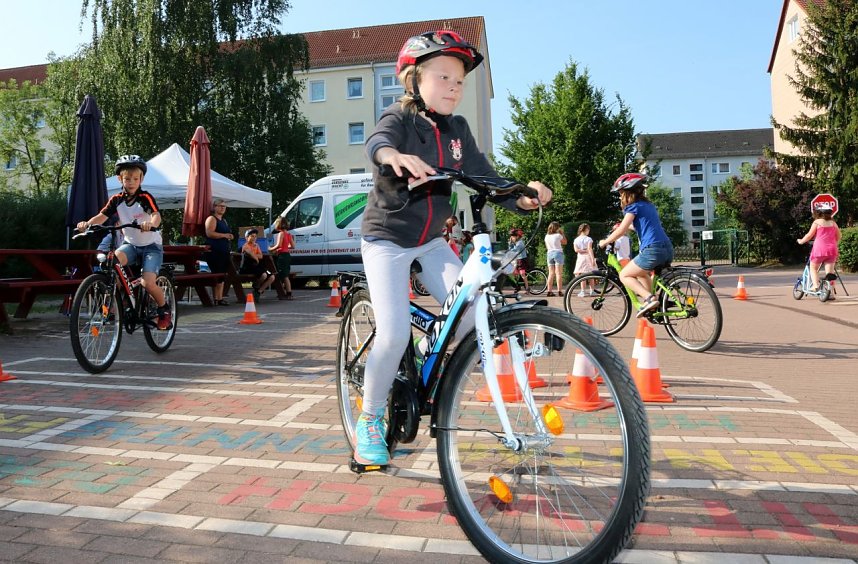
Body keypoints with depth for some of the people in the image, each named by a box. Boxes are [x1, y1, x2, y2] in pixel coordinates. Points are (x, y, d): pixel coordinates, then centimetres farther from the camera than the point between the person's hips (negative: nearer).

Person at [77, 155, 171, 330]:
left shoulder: (145, 197, -14)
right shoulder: (116, 200, -2)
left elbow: (157, 216, -31)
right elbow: (102, 216, -12)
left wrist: (151, 223, -54)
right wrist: (87, 223, -33)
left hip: (151, 246, -4)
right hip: (130, 244, 4)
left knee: (147, 283, -22)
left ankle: (164, 310, 7)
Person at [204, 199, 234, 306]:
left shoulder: (224, 220, 22)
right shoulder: (211, 218, -4)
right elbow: (209, 233, -18)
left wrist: (229, 237, 12)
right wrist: (224, 235, -17)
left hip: (224, 251, 9)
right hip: (214, 251, -9)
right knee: (218, 275, -10)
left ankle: (220, 298, 10)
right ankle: (217, 298, -7)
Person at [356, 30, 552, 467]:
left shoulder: (457, 130, 2)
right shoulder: (399, 118, -13)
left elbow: (484, 178, -5)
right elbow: (377, 141, -37)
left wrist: (522, 197, -25)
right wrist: (393, 155, -61)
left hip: (430, 241, 5)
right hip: (386, 238, -5)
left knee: (469, 309, -14)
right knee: (394, 332, -17)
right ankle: (370, 418, 6)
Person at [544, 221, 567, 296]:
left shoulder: (547, 236, 7)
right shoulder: (558, 235, -7)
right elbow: (565, 242, 6)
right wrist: (562, 233, 8)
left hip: (550, 254, 5)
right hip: (558, 253, -5)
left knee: (551, 273, 7)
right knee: (559, 273, -4)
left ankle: (549, 291, 4)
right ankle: (559, 291, -8)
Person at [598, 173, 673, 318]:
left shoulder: (634, 206, -1)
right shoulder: (649, 205, 23)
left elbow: (621, 230, -9)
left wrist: (604, 242, 4)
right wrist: (621, 227, 44)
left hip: (652, 250, -8)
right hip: (668, 249, 8)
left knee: (624, 275, 6)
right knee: (641, 273, 31)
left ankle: (649, 298, -12)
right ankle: (650, 300, 21)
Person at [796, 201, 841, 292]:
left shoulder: (817, 222, -3)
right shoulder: (833, 223, 11)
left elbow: (809, 235, -2)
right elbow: (838, 237, 15)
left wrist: (801, 241, 13)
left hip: (819, 249, -4)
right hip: (832, 250, 4)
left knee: (813, 268, 12)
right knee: (830, 270, 8)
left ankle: (815, 285, -8)